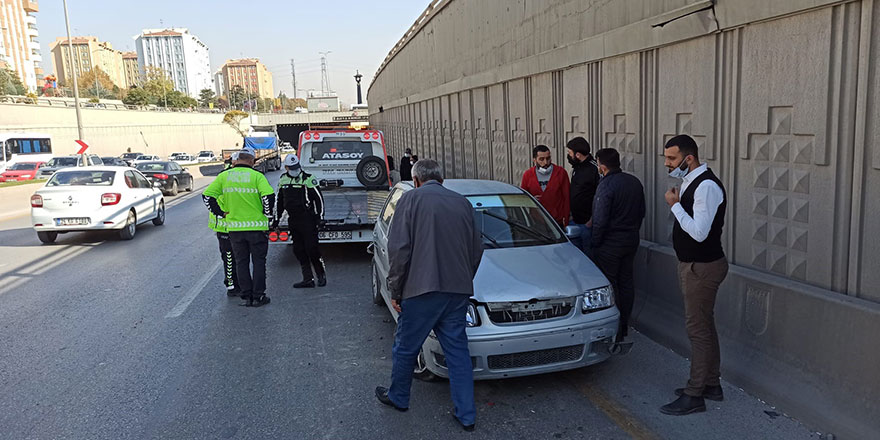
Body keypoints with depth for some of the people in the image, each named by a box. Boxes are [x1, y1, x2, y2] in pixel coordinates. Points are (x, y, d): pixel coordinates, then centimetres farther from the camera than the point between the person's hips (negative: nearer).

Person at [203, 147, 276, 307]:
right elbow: (269, 195, -20)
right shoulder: (257, 176, -7)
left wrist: (220, 212, 10)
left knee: (241, 262, 13)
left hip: (234, 227, 3)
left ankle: (247, 296, 15)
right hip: (257, 226, -3)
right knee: (259, 261, 9)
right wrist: (268, 216, -6)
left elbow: (208, 194, 4)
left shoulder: (224, 176, 4)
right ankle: (258, 297, 10)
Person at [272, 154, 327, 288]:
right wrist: (276, 219, 20)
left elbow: (319, 198, -6)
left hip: (307, 220, -6)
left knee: (311, 248, -8)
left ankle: (321, 275, 9)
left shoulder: (308, 179, -6)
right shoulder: (283, 180, 12)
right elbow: (279, 201, 21)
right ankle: (308, 279, 12)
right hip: (292, 221, 6)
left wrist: (320, 216, -11)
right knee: (299, 251, 6)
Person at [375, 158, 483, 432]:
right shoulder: (462, 203, 11)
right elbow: (476, 249, 15)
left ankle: (398, 397, 34)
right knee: (458, 350, 12)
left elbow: (399, 248, -10)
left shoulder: (411, 198, -3)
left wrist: (395, 289, -2)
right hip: (458, 291, 5)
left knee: (406, 348, 15)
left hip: (422, 289, -4)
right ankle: (466, 415, 17)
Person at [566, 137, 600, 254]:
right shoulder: (576, 167, 11)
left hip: (588, 224, -8)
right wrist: (571, 214, 16)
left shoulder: (595, 169, -16)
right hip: (574, 221, 8)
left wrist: (592, 220, -18)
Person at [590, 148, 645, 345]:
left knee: (609, 286, 1)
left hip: (610, 245, -8)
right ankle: (624, 327, 26)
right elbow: (642, 213, 13)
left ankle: (615, 332, 6)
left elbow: (600, 220, -21)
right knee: (626, 281, 15)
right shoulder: (635, 182, 5)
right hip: (631, 241, 8)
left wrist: (595, 243, -10)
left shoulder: (605, 186, -20)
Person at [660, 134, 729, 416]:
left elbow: (699, 232, -26)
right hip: (693, 264, 10)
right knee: (705, 326, 17)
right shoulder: (691, 182, 9)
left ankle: (694, 396, 6)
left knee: (698, 329, -3)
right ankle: (711, 384, 29)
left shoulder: (707, 186, -21)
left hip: (702, 267, -10)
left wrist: (674, 204, -21)